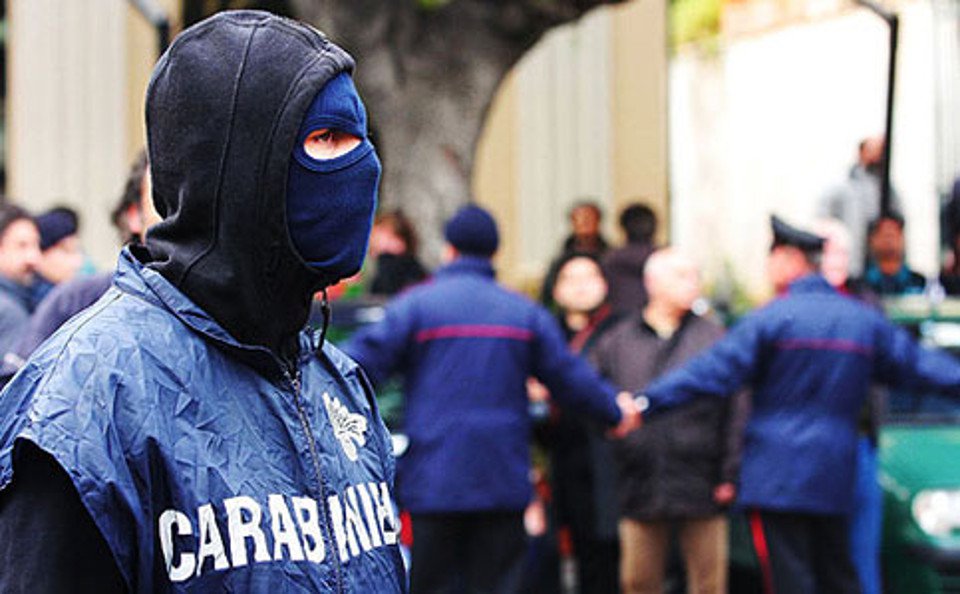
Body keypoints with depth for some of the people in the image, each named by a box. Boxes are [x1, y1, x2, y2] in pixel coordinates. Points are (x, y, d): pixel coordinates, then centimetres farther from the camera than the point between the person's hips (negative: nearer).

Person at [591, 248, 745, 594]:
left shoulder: (714, 339, 4)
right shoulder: (616, 342, 7)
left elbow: (735, 412, 1)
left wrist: (730, 475, -3)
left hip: (701, 487, -1)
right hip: (640, 486, 1)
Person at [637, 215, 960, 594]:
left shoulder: (771, 319, -7)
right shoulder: (864, 320, 11)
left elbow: (713, 371, -12)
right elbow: (918, 364, 17)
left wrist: (647, 402, -11)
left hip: (778, 475, -6)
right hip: (834, 477, 6)